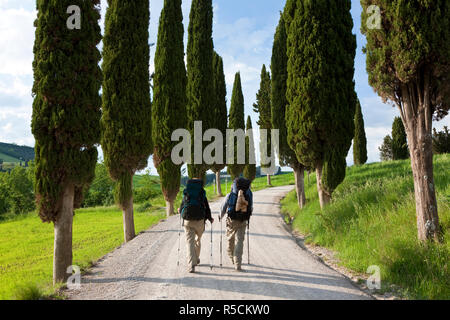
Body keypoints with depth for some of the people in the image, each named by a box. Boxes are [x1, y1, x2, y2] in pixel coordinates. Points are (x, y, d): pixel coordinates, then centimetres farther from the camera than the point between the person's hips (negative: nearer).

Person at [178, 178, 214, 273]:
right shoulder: (202, 194, 0)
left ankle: (191, 265, -11)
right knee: (198, 239, 22)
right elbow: (207, 207, 1)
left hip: (187, 220, 0)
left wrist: (180, 211, 30)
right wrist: (209, 218, 16)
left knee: (190, 242, 0)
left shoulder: (186, 194, 2)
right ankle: (196, 259, 36)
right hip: (200, 220, 0)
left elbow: (182, 206, 6)